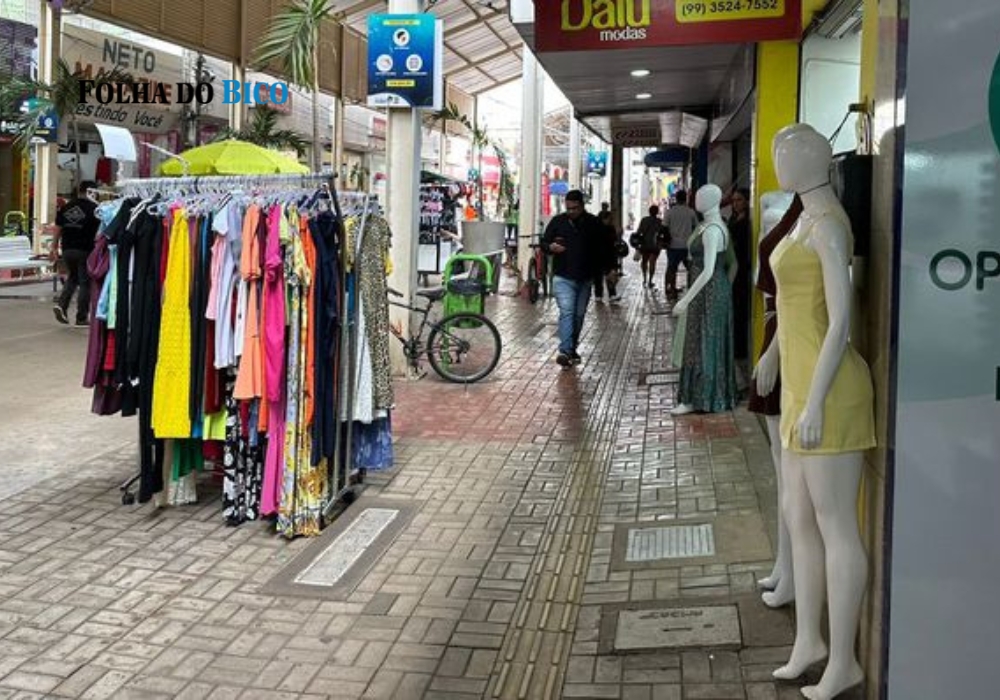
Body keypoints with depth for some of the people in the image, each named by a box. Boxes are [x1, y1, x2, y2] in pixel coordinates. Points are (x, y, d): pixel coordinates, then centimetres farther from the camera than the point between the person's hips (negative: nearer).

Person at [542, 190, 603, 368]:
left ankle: (572, 349, 24)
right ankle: (565, 351, -22)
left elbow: (602, 248, 12)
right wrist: (551, 247, -17)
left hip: (585, 279, 3)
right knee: (566, 312, -16)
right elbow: (544, 242, 6)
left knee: (579, 315, 11)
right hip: (563, 277, -3)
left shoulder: (593, 223, 5)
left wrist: (603, 270, 4)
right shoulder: (558, 221, 1)